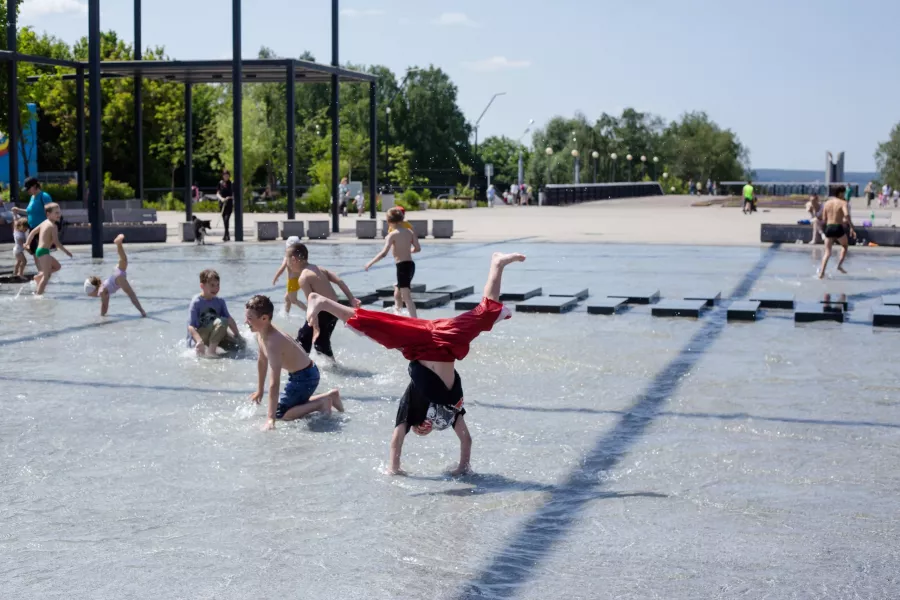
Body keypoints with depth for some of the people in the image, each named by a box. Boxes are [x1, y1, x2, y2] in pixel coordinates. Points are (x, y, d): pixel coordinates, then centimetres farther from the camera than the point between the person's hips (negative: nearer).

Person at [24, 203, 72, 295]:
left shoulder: (44, 223, 14)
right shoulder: (53, 226, -13)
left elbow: (33, 231, 22)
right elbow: (56, 242, -18)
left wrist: (27, 243, 29)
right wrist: (66, 251, -11)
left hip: (39, 250, 9)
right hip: (44, 251, -9)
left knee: (57, 266, 23)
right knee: (47, 275, -9)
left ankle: (38, 276, 15)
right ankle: (38, 294, -14)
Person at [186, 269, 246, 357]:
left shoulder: (220, 302, 2)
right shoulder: (196, 302, -16)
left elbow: (229, 319, 3)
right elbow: (191, 326, -22)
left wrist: (238, 335, -7)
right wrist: (200, 341, -36)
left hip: (213, 334, 7)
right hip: (198, 337, -7)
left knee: (241, 345, -9)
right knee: (221, 321, -30)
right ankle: (211, 350, -28)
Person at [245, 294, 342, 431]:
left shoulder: (274, 342, -34)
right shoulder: (261, 333, -6)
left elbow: (274, 384, -39)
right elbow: (262, 361, 13)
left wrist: (270, 420, -41)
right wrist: (259, 391, 22)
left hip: (305, 377, -10)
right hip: (298, 375, 10)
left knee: (280, 414, -10)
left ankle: (321, 403, -3)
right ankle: (329, 396, 29)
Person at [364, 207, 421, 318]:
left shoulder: (392, 234, -10)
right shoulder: (410, 232, 7)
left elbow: (384, 253, -18)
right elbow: (417, 248, 6)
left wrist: (370, 263, -9)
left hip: (402, 266, -7)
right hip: (410, 264, 7)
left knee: (406, 297, -10)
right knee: (397, 294, 22)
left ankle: (414, 320, -19)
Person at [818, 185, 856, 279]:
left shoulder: (827, 203, 12)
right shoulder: (843, 203, -2)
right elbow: (847, 215, -21)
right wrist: (851, 228, -20)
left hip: (828, 228, 4)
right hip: (838, 228, -4)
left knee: (827, 252, 6)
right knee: (845, 246, 25)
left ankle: (821, 272, -9)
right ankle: (840, 265, 11)